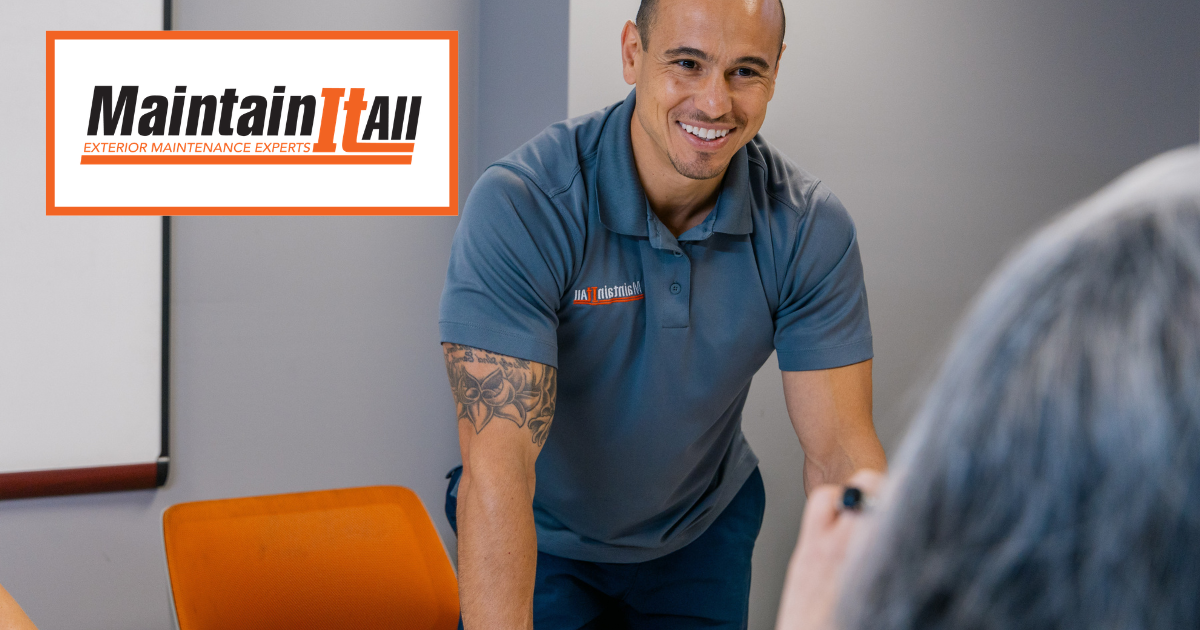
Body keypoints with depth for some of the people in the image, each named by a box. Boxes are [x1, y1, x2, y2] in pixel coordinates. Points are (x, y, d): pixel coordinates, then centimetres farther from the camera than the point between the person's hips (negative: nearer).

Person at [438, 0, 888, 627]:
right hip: (542, 540, -3)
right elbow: (497, 465, -37)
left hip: (705, 532, 4)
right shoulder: (519, 208, -31)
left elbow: (839, 450, -19)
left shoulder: (811, 227, -19)